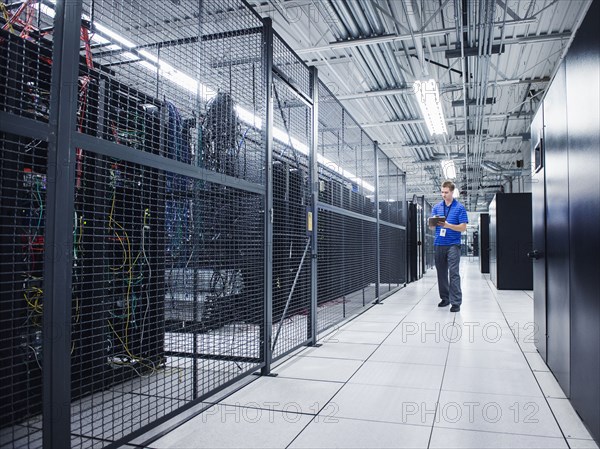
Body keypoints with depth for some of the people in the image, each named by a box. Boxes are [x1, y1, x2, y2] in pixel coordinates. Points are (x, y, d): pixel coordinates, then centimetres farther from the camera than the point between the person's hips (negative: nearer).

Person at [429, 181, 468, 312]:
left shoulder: (460, 208, -1)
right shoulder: (436, 207, 11)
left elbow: (463, 227, -6)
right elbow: (431, 226, 8)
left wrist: (447, 225, -19)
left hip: (453, 245, -4)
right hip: (439, 244, 4)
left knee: (454, 273, -8)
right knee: (441, 273, 10)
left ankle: (456, 302, -6)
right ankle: (445, 298, 22)